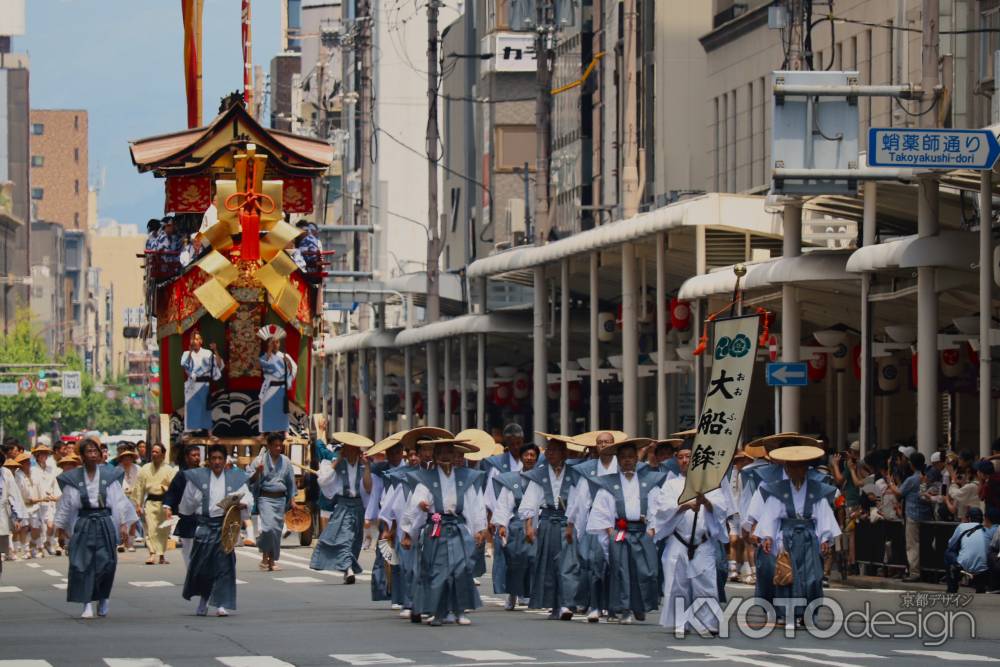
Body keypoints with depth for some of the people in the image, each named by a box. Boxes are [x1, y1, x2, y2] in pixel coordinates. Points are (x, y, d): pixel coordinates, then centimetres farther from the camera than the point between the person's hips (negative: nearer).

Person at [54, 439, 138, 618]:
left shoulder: (109, 476, 3)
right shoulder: (73, 478, 1)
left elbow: (119, 501, 5)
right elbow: (65, 504, 6)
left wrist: (124, 524, -1)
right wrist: (60, 529, 7)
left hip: (105, 524, 0)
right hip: (83, 524, 0)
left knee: (106, 563, -2)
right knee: (83, 564, -5)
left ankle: (103, 599, 20)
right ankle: (87, 605, -1)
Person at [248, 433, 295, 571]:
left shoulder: (286, 461, 9)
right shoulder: (260, 460, -2)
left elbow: (291, 482, 16)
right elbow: (250, 479, -1)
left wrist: (291, 500, 14)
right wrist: (257, 472, -20)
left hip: (280, 498, 4)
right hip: (265, 497, -4)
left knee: (277, 530, 5)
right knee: (269, 526, -20)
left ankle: (272, 561, 15)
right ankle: (264, 557, -5)